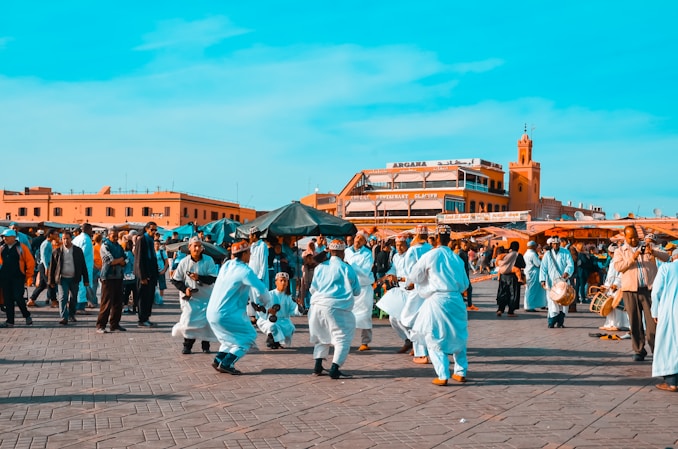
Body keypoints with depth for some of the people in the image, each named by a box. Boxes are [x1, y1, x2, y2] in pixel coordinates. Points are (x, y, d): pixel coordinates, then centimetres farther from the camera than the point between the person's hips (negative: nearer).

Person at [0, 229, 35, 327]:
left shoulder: (22, 247, -2)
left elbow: (30, 262, -2)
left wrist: (29, 276, -4)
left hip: (18, 277, -5)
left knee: (18, 297, -12)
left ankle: (27, 316, 10)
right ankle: (10, 321, 13)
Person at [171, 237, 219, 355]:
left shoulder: (208, 260, -9)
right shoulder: (184, 262, -6)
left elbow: (213, 278, -12)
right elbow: (176, 280, 3)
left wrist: (199, 277, -25)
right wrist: (185, 289, -13)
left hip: (206, 297, 0)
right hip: (190, 297, 0)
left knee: (207, 321, -2)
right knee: (188, 320, -9)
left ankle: (205, 345, 18)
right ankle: (187, 346, 10)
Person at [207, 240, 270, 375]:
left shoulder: (226, 266, 10)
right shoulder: (244, 271, -14)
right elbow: (262, 289, -14)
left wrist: (254, 301, 22)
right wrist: (266, 301, 7)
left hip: (212, 312, 8)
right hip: (226, 314, -8)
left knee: (234, 336, 26)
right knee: (248, 336, 5)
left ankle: (218, 360, 15)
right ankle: (226, 364, -1)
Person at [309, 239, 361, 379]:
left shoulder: (320, 267, 9)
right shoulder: (347, 268, -2)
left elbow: (313, 289, 17)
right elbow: (357, 291, 6)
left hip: (317, 305, 5)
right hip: (337, 307, -5)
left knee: (322, 336, 22)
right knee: (342, 338, 2)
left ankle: (318, 366, 19)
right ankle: (334, 369, -9)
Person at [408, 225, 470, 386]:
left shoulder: (429, 256, -5)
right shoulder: (456, 258, 6)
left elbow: (414, 277, 4)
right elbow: (465, 284, 12)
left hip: (437, 300, -4)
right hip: (456, 300, 4)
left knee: (434, 338, 5)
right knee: (458, 337, 20)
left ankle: (443, 376, -1)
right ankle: (461, 372, 23)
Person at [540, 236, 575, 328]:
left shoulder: (565, 252, 7)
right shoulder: (547, 254, 8)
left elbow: (570, 264, -4)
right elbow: (543, 268, 2)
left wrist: (567, 272, -23)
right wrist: (542, 280, -11)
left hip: (563, 281, 1)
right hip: (551, 282, -1)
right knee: (553, 302, -7)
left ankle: (560, 322, 11)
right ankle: (551, 323, -3)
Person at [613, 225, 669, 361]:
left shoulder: (648, 247, 15)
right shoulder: (620, 251, 12)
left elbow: (666, 257, 4)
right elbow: (618, 266, -5)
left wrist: (653, 252, -14)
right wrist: (632, 258, -16)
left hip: (649, 289, 0)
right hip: (630, 290, 0)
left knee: (652, 320, -4)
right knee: (635, 322, 3)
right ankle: (639, 351, 12)